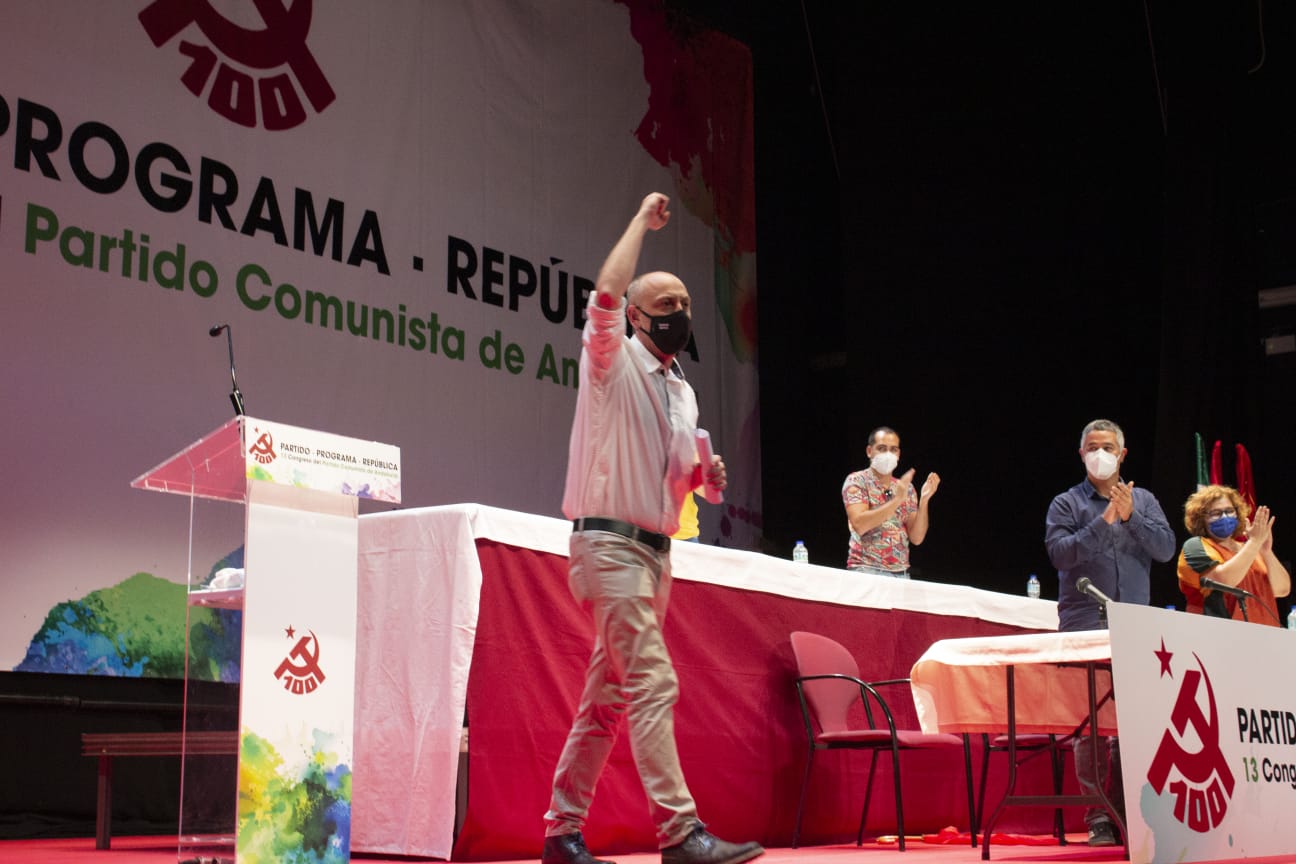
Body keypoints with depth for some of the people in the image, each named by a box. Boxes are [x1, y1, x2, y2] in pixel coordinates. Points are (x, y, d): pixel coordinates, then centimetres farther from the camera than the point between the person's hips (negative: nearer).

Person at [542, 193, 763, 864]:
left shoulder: (682, 392, 20)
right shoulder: (613, 361, -2)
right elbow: (605, 292, -21)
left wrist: (704, 476, 1)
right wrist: (643, 218, -8)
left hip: (655, 551, 8)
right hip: (611, 543, -8)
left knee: (607, 697, 8)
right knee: (653, 684, -16)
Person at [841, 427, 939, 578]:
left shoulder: (906, 487, 12)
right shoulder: (856, 481, -1)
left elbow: (916, 538, 5)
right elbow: (859, 525, -17)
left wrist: (924, 500, -6)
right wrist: (897, 499, -19)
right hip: (866, 571, -4)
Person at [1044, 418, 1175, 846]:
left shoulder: (1143, 501, 15)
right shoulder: (1067, 504, 7)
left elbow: (1166, 549, 2)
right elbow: (1060, 553, -8)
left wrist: (1130, 517, -10)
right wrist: (1103, 522, -16)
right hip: (1084, 626, -2)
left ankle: (1130, 814, 4)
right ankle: (1098, 818, -2)